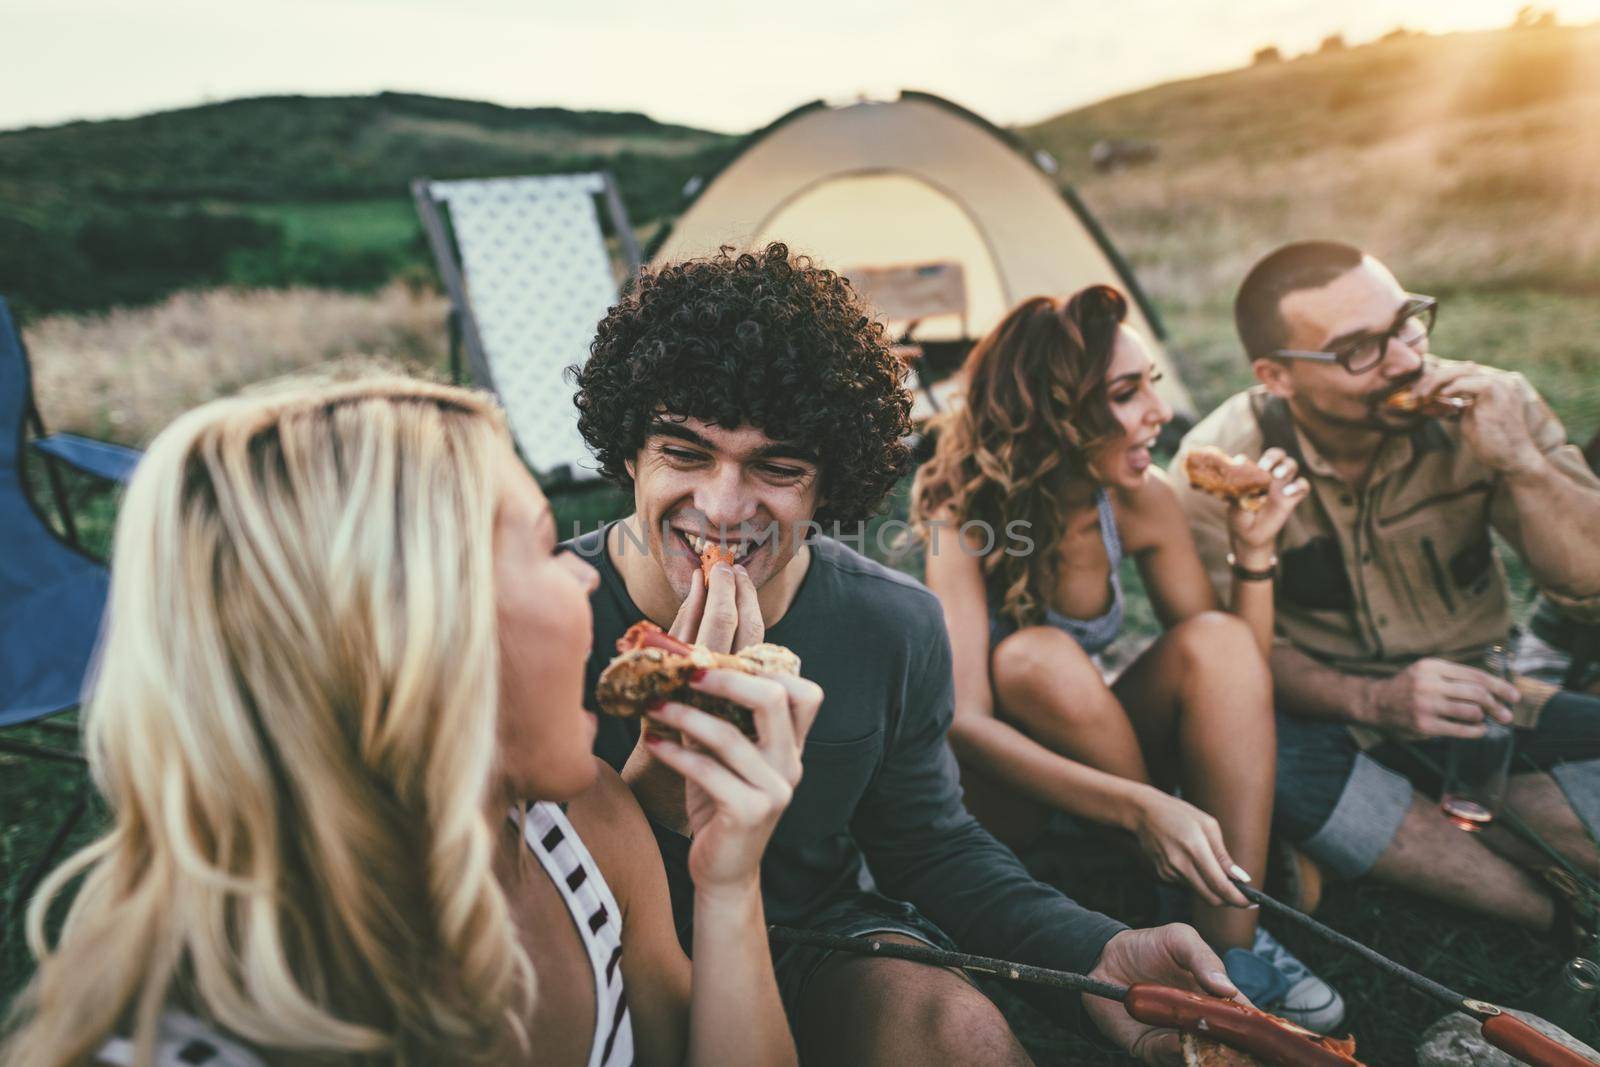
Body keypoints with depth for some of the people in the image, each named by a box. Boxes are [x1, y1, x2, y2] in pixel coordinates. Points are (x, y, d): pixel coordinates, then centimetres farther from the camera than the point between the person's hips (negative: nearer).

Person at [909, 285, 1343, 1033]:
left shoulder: (1140, 501, -9)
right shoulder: (967, 514, -23)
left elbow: (1229, 672, -2)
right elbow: (963, 722, -32)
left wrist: (1253, 549, -18)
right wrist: (1142, 807, -41)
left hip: (1090, 759, 4)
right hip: (993, 784, -4)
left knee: (1217, 638, -23)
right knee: (1036, 658, -35)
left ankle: (1236, 943, -21)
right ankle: (1181, 915, -16)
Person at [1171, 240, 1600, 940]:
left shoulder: (1486, 408, -11)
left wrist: (1519, 461, -27)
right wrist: (1370, 699, -32)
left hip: (1476, 701, 2)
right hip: (1326, 717, -2)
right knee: (1249, 752, -36)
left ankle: (1352, 840, -15)